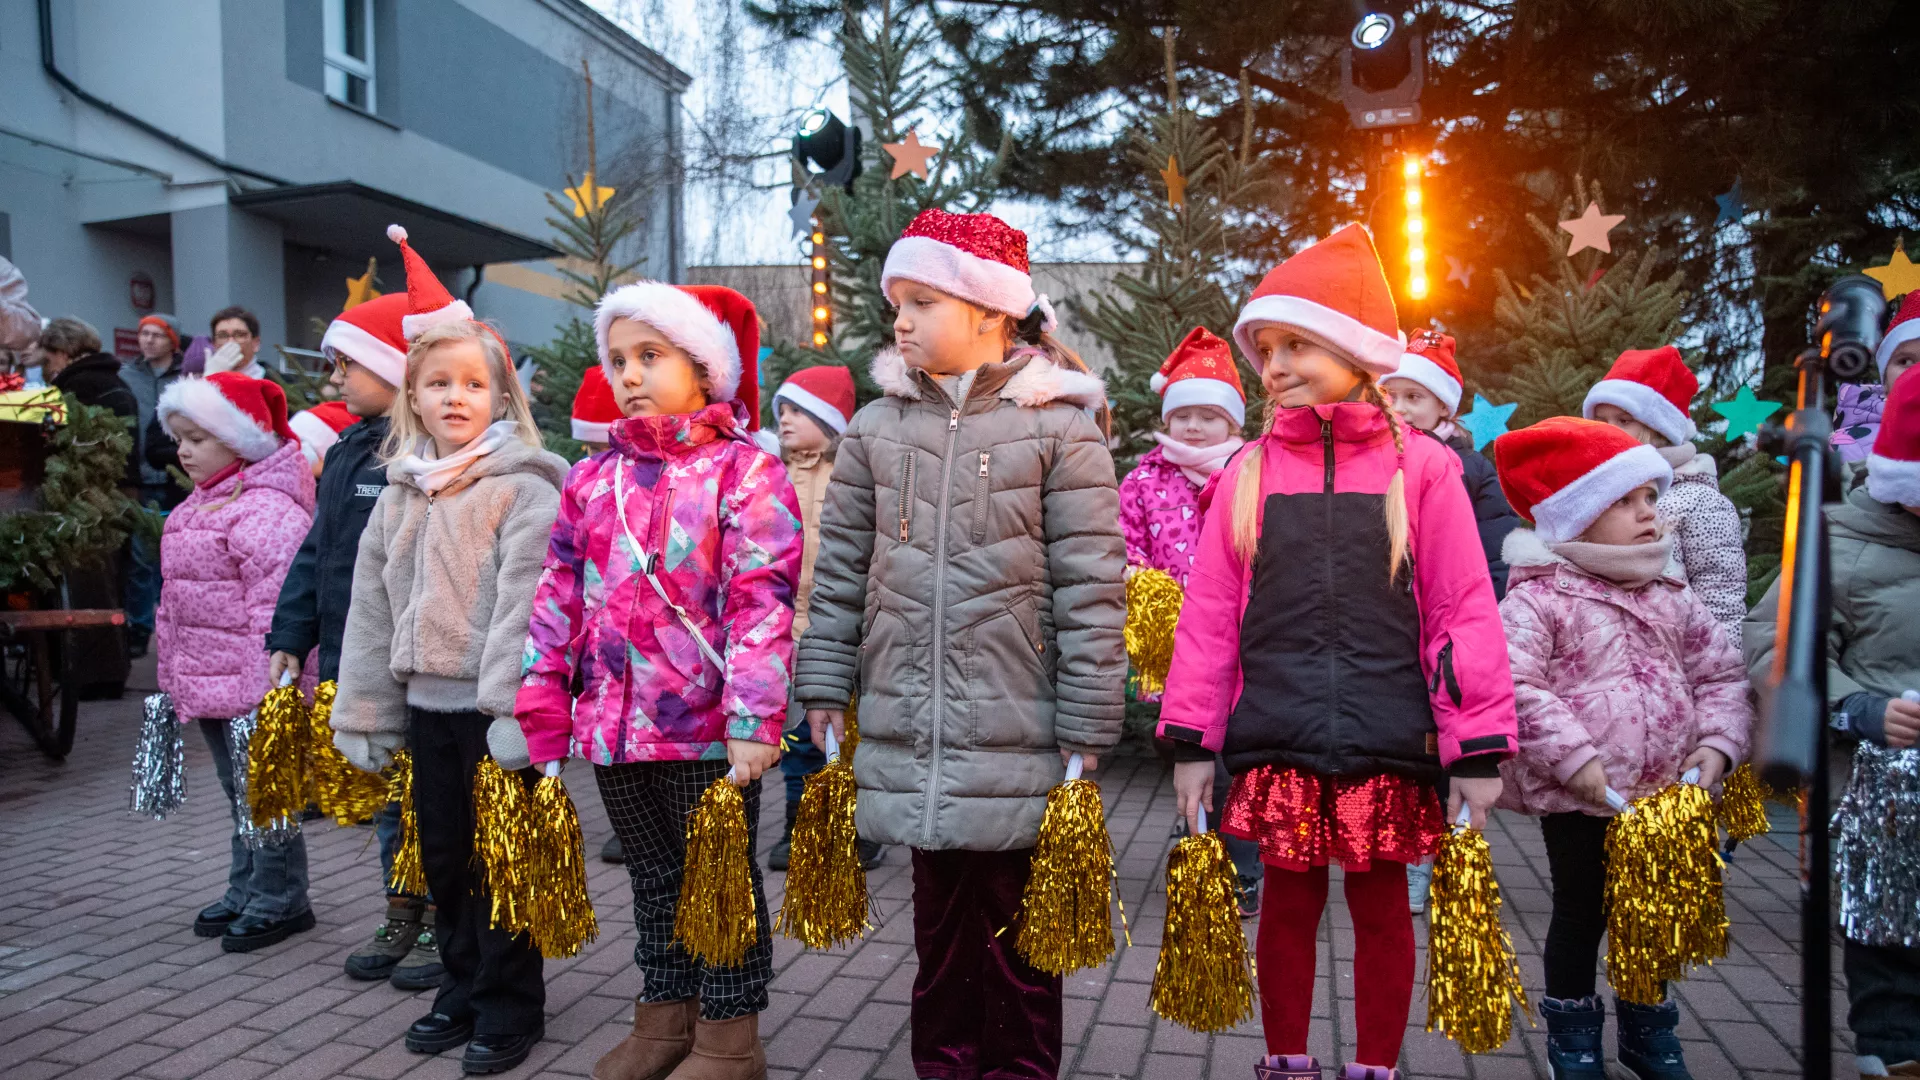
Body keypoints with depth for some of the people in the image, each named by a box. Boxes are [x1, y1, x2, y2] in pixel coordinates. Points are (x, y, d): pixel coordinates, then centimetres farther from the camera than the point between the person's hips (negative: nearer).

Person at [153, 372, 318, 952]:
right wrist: (172, 673, 21)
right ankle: (245, 893, 32)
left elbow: (274, 608, -23)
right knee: (239, 792, 20)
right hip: (207, 684, 10)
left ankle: (278, 901, 14)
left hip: (252, 685, -10)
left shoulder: (267, 510, -19)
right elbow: (175, 599, 21)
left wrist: (264, 689, -24)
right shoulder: (195, 508, 14)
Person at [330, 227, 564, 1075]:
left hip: (495, 705, -7)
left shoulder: (524, 486, -10)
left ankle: (510, 1003, 20)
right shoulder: (402, 489, 11)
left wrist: (511, 709, -23)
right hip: (427, 702, 7)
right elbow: (371, 604, 12)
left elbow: (523, 603, -18)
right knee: (441, 855, 17)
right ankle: (462, 986, 34)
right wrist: (364, 711, 11)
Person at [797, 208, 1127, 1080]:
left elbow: (1090, 591, -7)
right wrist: (825, 690, 9)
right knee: (940, 923, 15)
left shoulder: (1059, 426, -5)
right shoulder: (878, 428, 7)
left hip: (1019, 738, -3)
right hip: (912, 736, 3)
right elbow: (840, 575, 11)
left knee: (1016, 930, 8)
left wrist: (1086, 732, -7)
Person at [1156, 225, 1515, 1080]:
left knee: (1381, 907, 13)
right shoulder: (1249, 474, 2)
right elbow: (1207, 615, 2)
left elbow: (1465, 613, -2)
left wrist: (1479, 750, -3)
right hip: (1277, 743, 1)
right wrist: (1191, 739, 1)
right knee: (1288, 903, 14)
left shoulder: (1421, 469, -3)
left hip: (1387, 744, -1)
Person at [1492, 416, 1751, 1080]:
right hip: (1577, 795, -6)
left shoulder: (1673, 596, 7)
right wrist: (1573, 756, -25)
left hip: (1666, 793, 6)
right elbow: (1514, 684, -22)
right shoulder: (1538, 597, -14)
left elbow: (1722, 673, 13)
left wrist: (1718, 743, -1)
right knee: (1581, 914, 10)